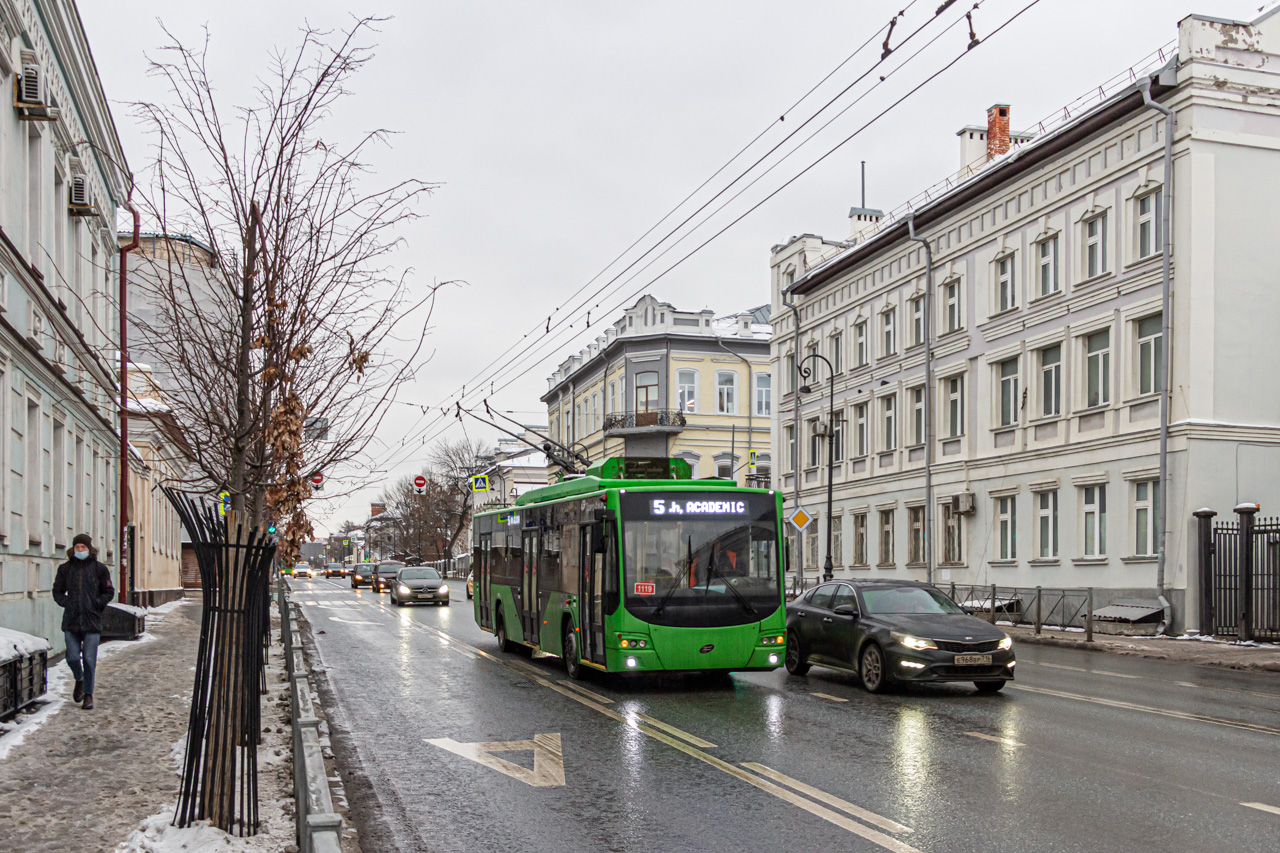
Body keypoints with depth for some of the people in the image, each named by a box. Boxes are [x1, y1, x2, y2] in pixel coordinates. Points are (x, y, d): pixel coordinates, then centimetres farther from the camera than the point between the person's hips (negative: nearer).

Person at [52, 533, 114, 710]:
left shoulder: (99, 568, 1)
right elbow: (57, 591, 15)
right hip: (71, 621, 2)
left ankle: (88, 694, 11)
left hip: (92, 621, -2)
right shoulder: (65, 569, 6)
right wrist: (66, 603, 0)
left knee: (89, 659, -2)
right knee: (72, 657, -1)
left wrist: (97, 604, -6)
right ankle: (79, 680, 31)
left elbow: (109, 592, 7)